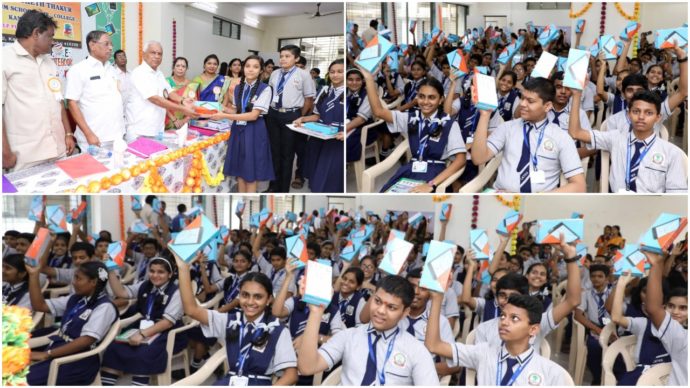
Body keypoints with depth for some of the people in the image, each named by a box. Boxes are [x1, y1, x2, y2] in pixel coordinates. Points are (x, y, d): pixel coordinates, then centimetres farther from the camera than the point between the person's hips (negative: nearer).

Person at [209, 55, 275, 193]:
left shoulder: (265, 89, -11)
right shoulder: (238, 88, 9)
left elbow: (253, 115, -18)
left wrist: (224, 116, -19)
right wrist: (224, 109, -3)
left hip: (254, 132, -6)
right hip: (238, 130, 6)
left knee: (251, 173, 2)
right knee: (239, 170, 11)